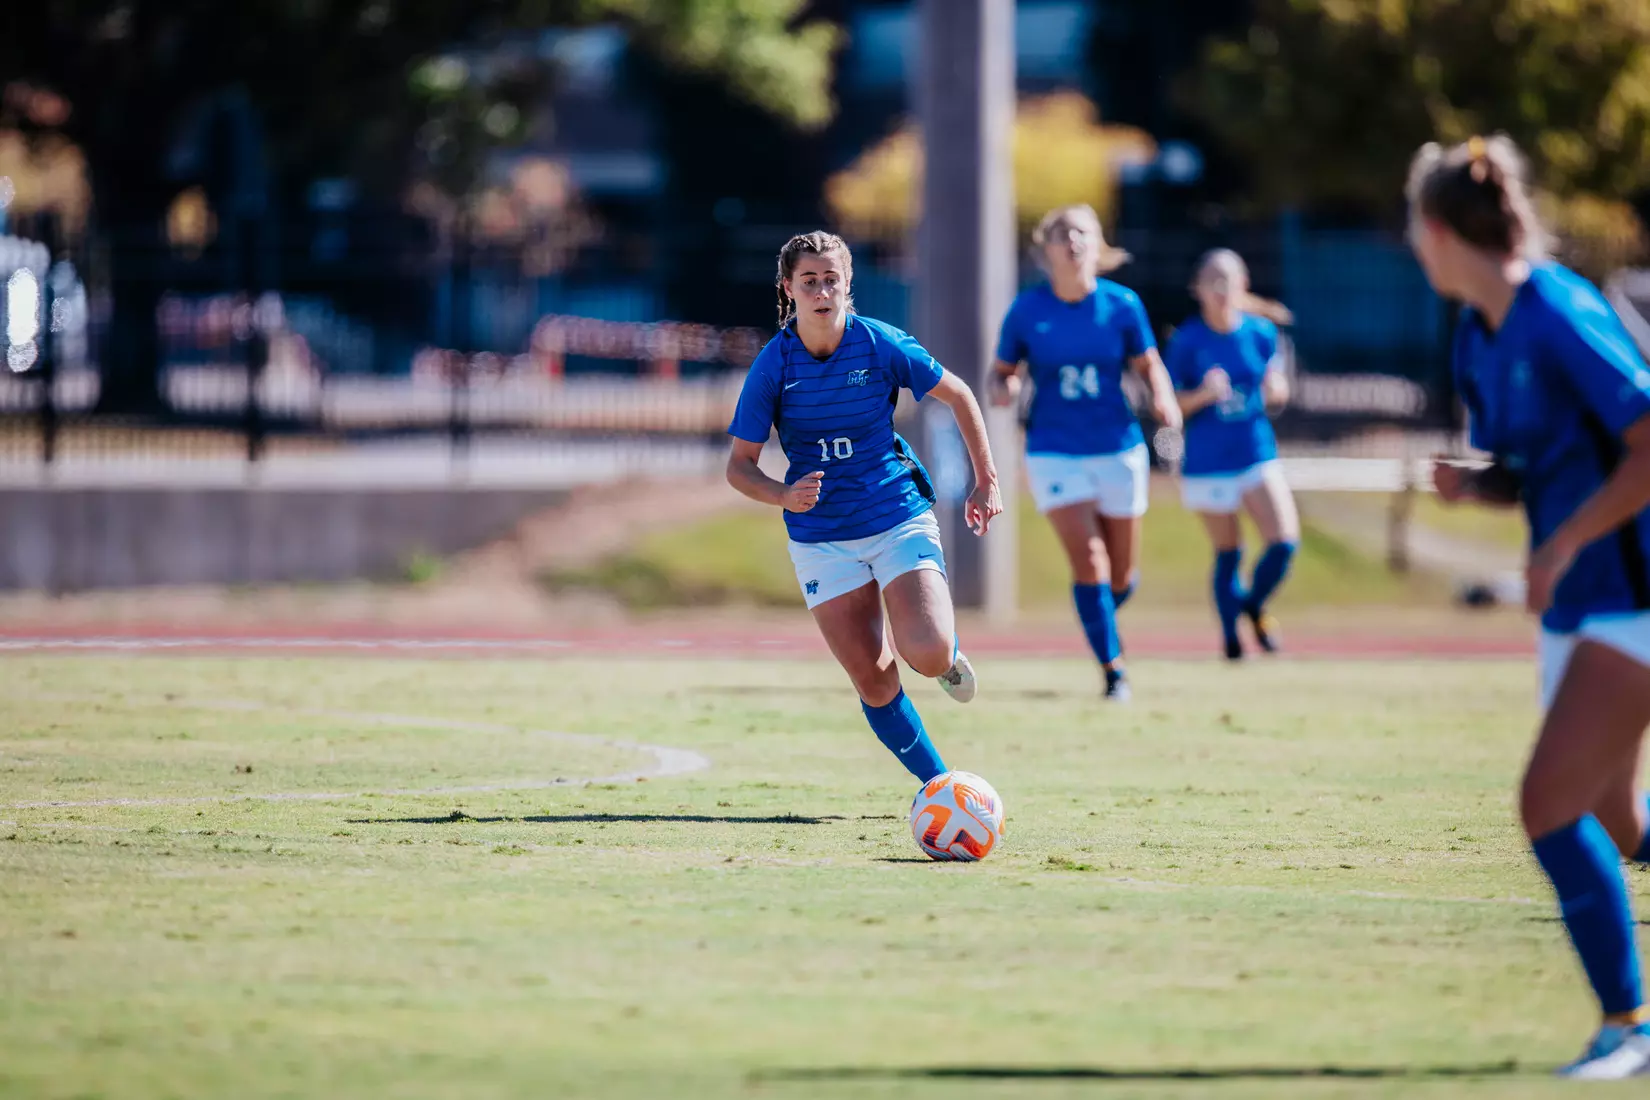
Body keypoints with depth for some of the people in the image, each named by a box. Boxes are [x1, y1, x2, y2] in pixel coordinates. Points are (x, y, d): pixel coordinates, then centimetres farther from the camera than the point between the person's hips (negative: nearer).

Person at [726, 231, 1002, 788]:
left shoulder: (880, 345, -10)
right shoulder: (773, 365, -9)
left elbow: (958, 395, 5)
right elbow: (740, 465, -4)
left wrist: (986, 480, 6)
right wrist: (784, 496, -25)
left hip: (900, 519, -1)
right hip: (821, 540, 1)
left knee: (927, 654, -20)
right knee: (873, 681, -5)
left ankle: (949, 653, 18)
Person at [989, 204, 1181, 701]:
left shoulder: (1121, 305, -3)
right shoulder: (1027, 309, -5)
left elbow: (1148, 363, 7)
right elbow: (1002, 371, 5)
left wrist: (1163, 398, -12)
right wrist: (1003, 389, -18)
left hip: (1118, 449, 2)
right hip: (1054, 451, -2)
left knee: (1121, 576, 8)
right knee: (1089, 563, -15)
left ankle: (1101, 617, 43)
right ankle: (1113, 669, -4)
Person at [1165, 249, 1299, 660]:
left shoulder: (1261, 332, 1)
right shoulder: (1187, 340, -6)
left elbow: (1277, 392, 9)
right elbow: (1173, 406, -4)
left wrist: (1276, 389, -14)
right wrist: (1203, 395, -23)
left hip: (1257, 453, 2)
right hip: (1207, 463, -2)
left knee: (1284, 541, -11)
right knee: (1228, 552, 4)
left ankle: (1254, 605, 18)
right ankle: (1231, 637, 21)